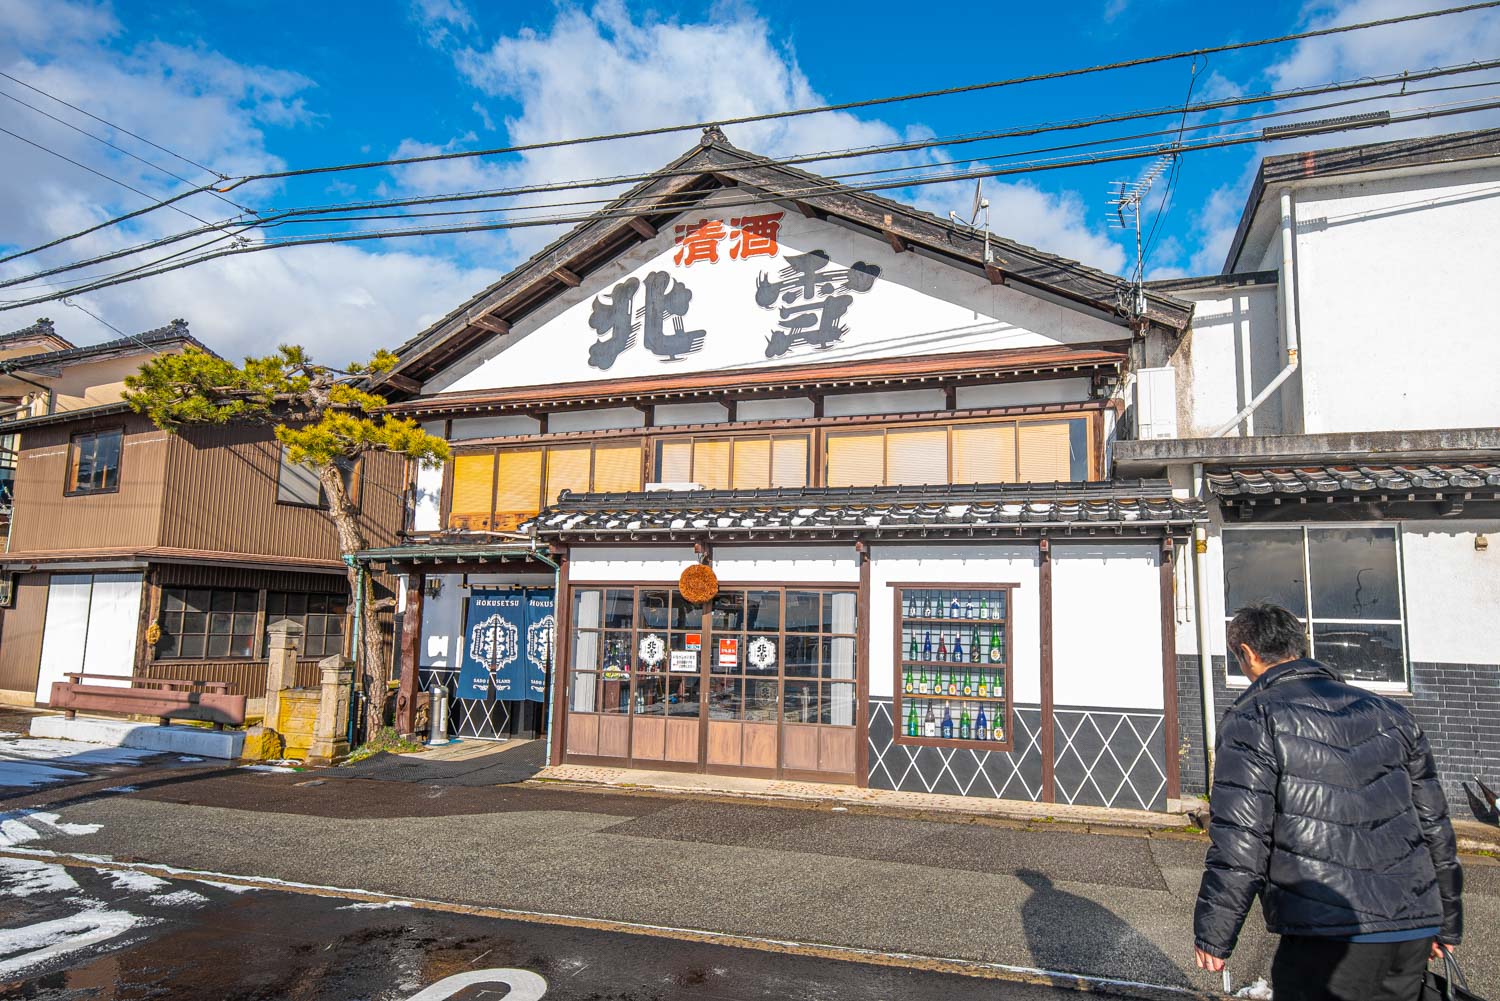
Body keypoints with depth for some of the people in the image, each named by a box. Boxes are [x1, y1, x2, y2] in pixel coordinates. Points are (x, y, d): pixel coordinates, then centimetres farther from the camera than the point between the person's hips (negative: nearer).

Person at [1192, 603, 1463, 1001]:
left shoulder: (1253, 719, -8)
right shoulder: (1387, 712, 13)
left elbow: (1239, 840, -13)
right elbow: (1434, 823, 17)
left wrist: (1213, 935, -4)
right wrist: (1447, 922, 27)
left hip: (1327, 939, -7)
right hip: (1414, 931, 7)